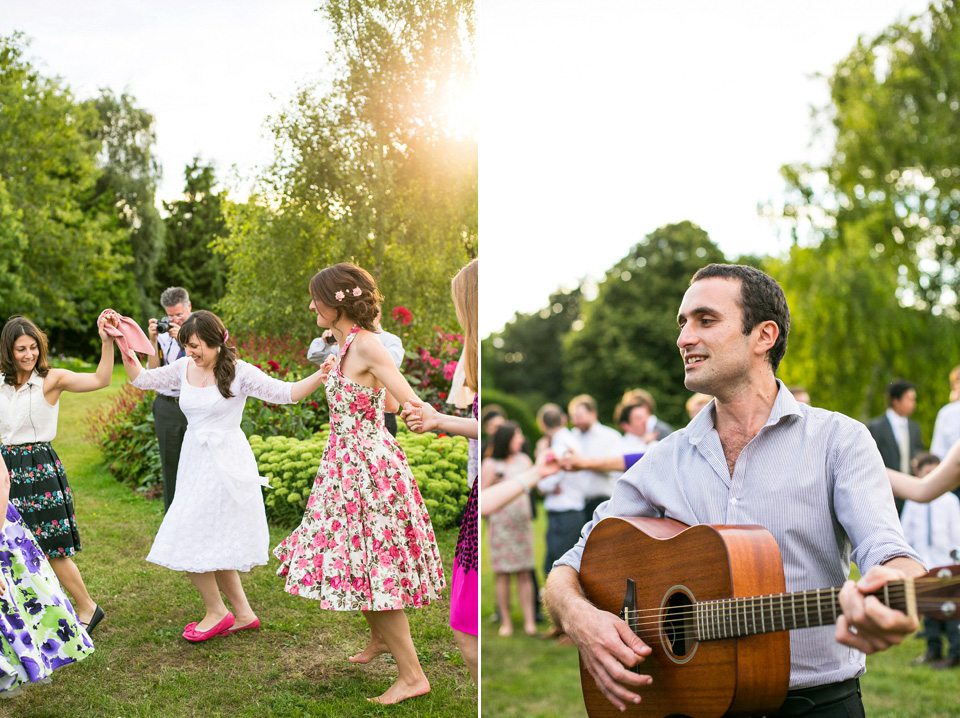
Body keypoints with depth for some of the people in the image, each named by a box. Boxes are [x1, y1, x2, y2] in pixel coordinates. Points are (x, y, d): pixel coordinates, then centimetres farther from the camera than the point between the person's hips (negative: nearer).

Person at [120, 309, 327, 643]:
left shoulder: (239, 372, -10)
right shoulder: (183, 368, 6)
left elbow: (286, 393, -13)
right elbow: (142, 379, 16)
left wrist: (321, 375, -28)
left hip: (225, 462, -7)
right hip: (195, 461, 7)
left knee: (190, 542, -6)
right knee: (213, 543, 12)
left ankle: (216, 612, 12)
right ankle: (243, 613, 24)